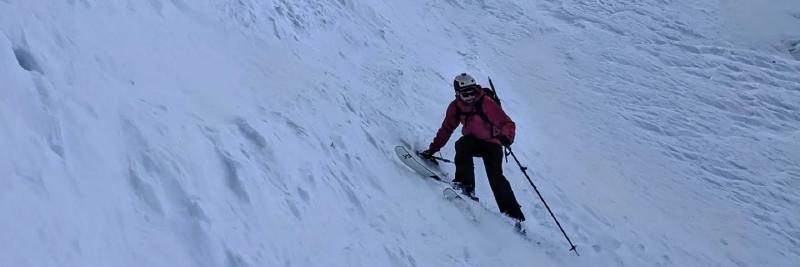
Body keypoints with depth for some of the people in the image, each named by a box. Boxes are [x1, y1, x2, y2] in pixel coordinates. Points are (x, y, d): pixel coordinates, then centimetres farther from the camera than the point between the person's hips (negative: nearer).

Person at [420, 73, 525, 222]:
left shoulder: (486, 103, -19)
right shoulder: (455, 107, -4)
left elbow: (507, 123, -21)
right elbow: (446, 129, 6)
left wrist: (506, 137, -42)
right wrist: (433, 149, 3)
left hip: (491, 144, -4)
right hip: (472, 141, 4)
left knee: (495, 177, -18)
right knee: (461, 145, -30)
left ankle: (513, 214, -11)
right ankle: (465, 185, -33)